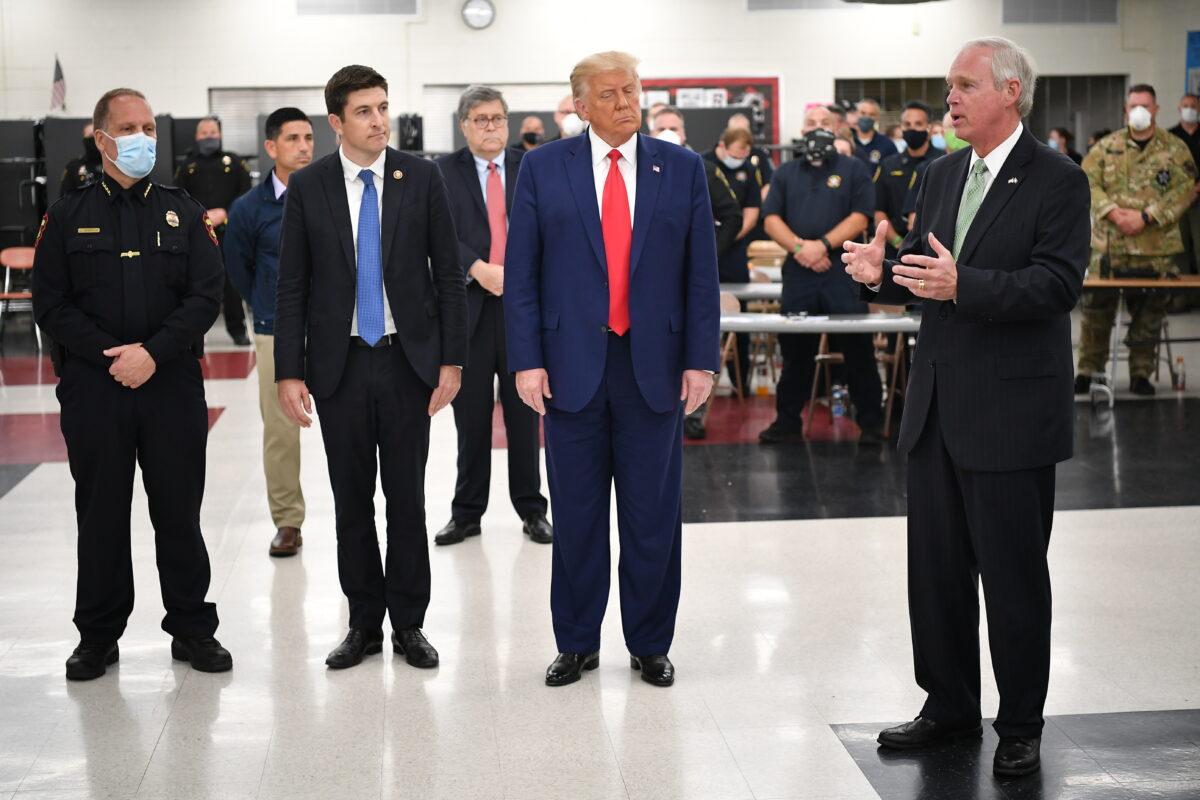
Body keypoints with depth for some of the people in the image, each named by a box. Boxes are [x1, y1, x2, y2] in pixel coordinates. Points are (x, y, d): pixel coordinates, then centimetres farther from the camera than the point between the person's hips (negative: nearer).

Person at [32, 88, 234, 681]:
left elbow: (207, 295, 0)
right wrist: (110, 355, -11)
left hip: (172, 383, 0)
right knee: (100, 514, 6)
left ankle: (192, 628, 17)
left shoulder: (183, 213, 8)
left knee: (179, 510, 5)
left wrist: (153, 352, -13)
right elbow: (51, 303, 1)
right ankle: (98, 636, 18)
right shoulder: (68, 216, 6)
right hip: (92, 387, 0)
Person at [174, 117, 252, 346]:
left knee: (232, 282, 1)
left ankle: (237, 329, 12)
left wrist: (225, 213, -9)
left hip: (227, 231, -1)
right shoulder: (188, 165, 12)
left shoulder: (233, 162, 8)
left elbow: (246, 194, 2)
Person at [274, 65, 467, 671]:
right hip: (339, 364, 1)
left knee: (407, 496, 5)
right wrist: (288, 372, -4)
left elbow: (448, 275, 2)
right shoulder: (307, 187, 0)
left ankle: (409, 623, 16)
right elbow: (291, 287, 1)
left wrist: (451, 359, -3)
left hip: (408, 359, 0)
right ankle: (364, 623, 20)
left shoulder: (421, 178, 0)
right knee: (351, 500, 8)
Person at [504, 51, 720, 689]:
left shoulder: (682, 169, 4)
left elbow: (700, 273, 4)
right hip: (571, 365, 0)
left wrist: (700, 361, -2)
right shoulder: (543, 169, 2)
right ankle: (577, 644, 22)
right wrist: (526, 361, -6)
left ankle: (649, 644, 21)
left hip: (654, 366, 1)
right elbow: (521, 273, 1)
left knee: (654, 515, 7)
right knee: (575, 515, 9)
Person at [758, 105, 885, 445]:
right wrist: (800, 247, -11)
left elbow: (860, 217, -4)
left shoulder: (853, 169, 7)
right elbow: (772, 219, 5)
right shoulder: (786, 173, 15)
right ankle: (788, 422, 17)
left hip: (843, 271, -3)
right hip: (798, 273, 3)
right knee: (795, 350, 9)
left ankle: (871, 422, 8)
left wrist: (823, 245, -15)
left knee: (858, 349, 0)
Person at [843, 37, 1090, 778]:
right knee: (936, 568, 14)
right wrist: (883, 273, -7)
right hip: (938, 404, 7)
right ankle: (950, 707, 29)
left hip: (1011, 410, -7)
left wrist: (963, 285, -31)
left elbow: (1058, 284, -20)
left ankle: (1022, 725, 18)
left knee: (1013, 573, 4)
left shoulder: (1057, 181, -10)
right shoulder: (943, 174, 11)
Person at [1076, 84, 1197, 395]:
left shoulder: (1175, 149, 3)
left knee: (1149, 314, 5)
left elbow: (1185, 189, -5)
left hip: (1157, 249, 0)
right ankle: (1088, 370, 14)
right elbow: (1088, 181, 0)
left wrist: (1146, 217, -14)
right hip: (1109, 245, 0)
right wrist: (1113, 212, -15)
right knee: (1097, 308, 2)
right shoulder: (1106, 147, 7)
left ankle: (1141, 374, 17)